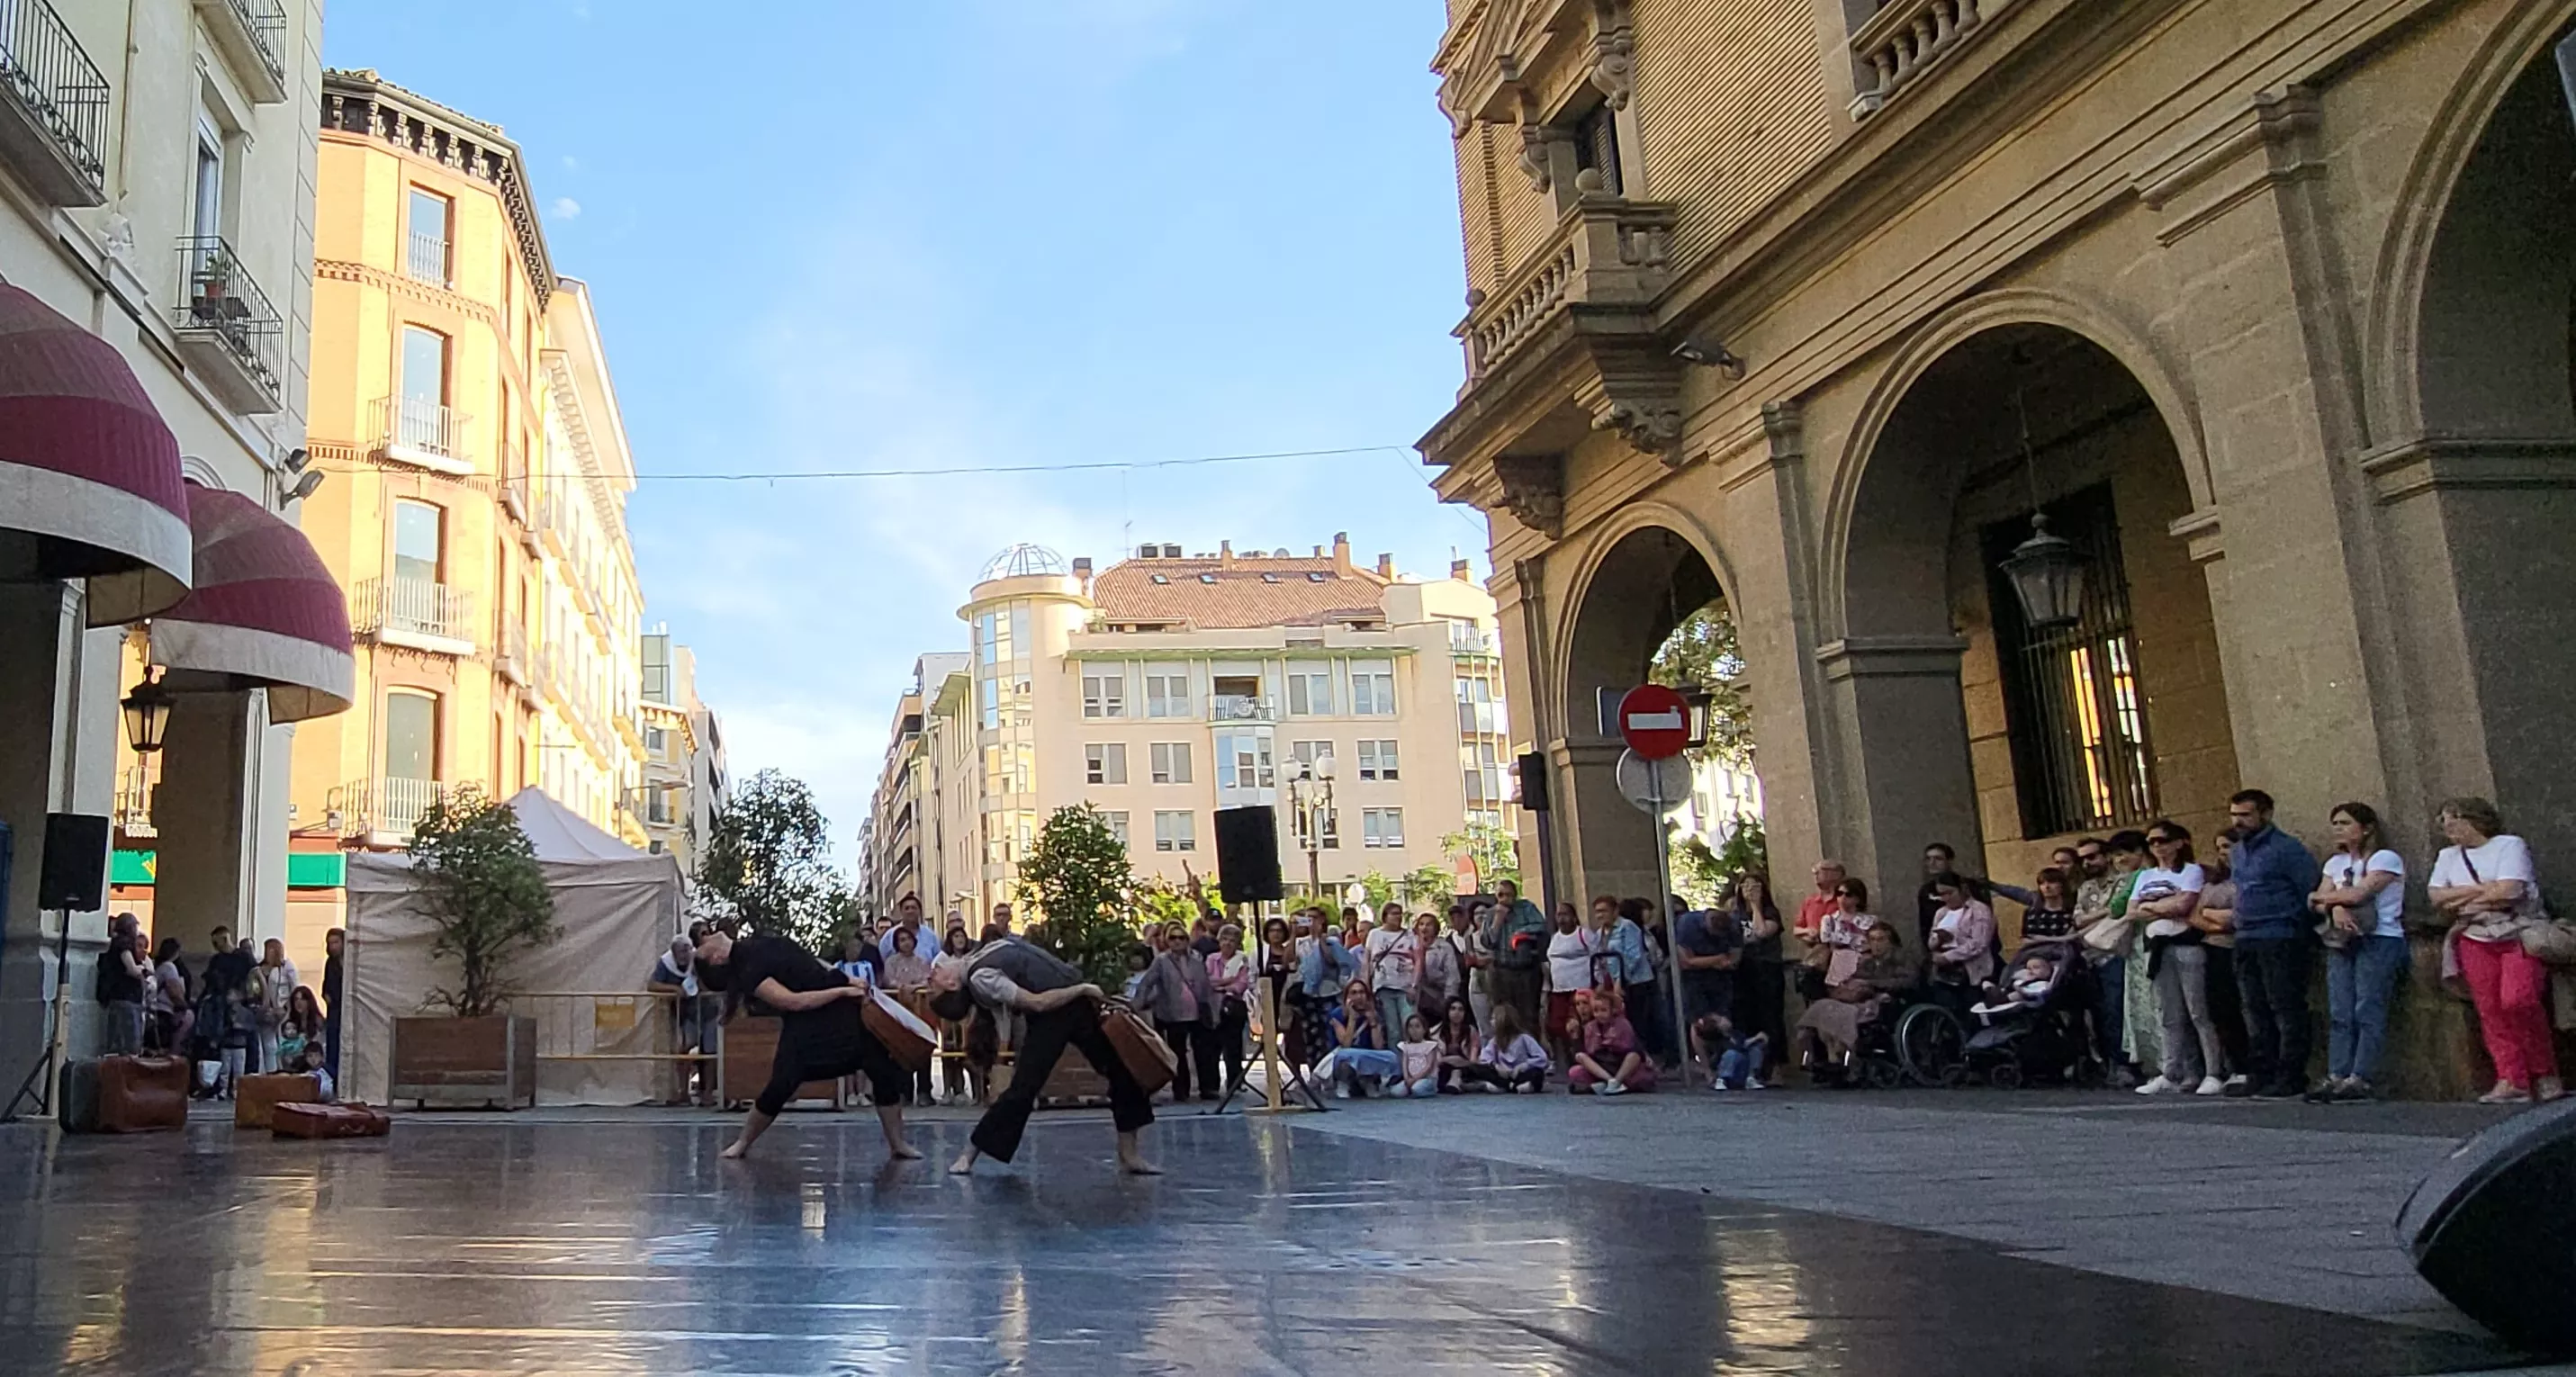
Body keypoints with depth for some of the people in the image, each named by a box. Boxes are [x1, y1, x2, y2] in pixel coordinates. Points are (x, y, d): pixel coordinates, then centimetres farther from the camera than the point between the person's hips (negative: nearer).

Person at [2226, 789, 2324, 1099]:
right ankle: (2263, 1076, 15)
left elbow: (2313, 889, -9)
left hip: (2279, 941, -8)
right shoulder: (2236, 852, 16)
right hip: (2245, 941, 8)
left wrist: (2297, 927, -5)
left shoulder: (2285, 849, -8)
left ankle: (2290, 1080, -5)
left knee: (2286, 1012, -6)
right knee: (2256, 1014, 10)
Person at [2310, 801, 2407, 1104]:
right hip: (2342, 942, 6)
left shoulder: (2385, 858, -3)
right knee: (2339, 1013, -2)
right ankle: (2336, 1077, -5)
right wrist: (2335, 908, -14)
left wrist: (2322, 898, 2)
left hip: (2379, 941, -6)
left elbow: (2358, 894, -14)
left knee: (2368, 1012, -10)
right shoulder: (2335, 863, 18)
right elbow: (2320, 901, 9)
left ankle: (2359, 1080, -13)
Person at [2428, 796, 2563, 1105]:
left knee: (2517, 1000, -21)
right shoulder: (2448, 856, 16)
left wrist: (2461, 899, -3)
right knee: (2490, 1011, -7)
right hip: (2476, 941, 5)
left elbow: (2508, 893, -15)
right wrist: (2481, 889, -7)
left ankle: (2546, 1075, -6)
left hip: (2521, 934, -5)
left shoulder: (2509, 845, -2)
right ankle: (2512, 1081, -9)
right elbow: (2436, 897, 3)